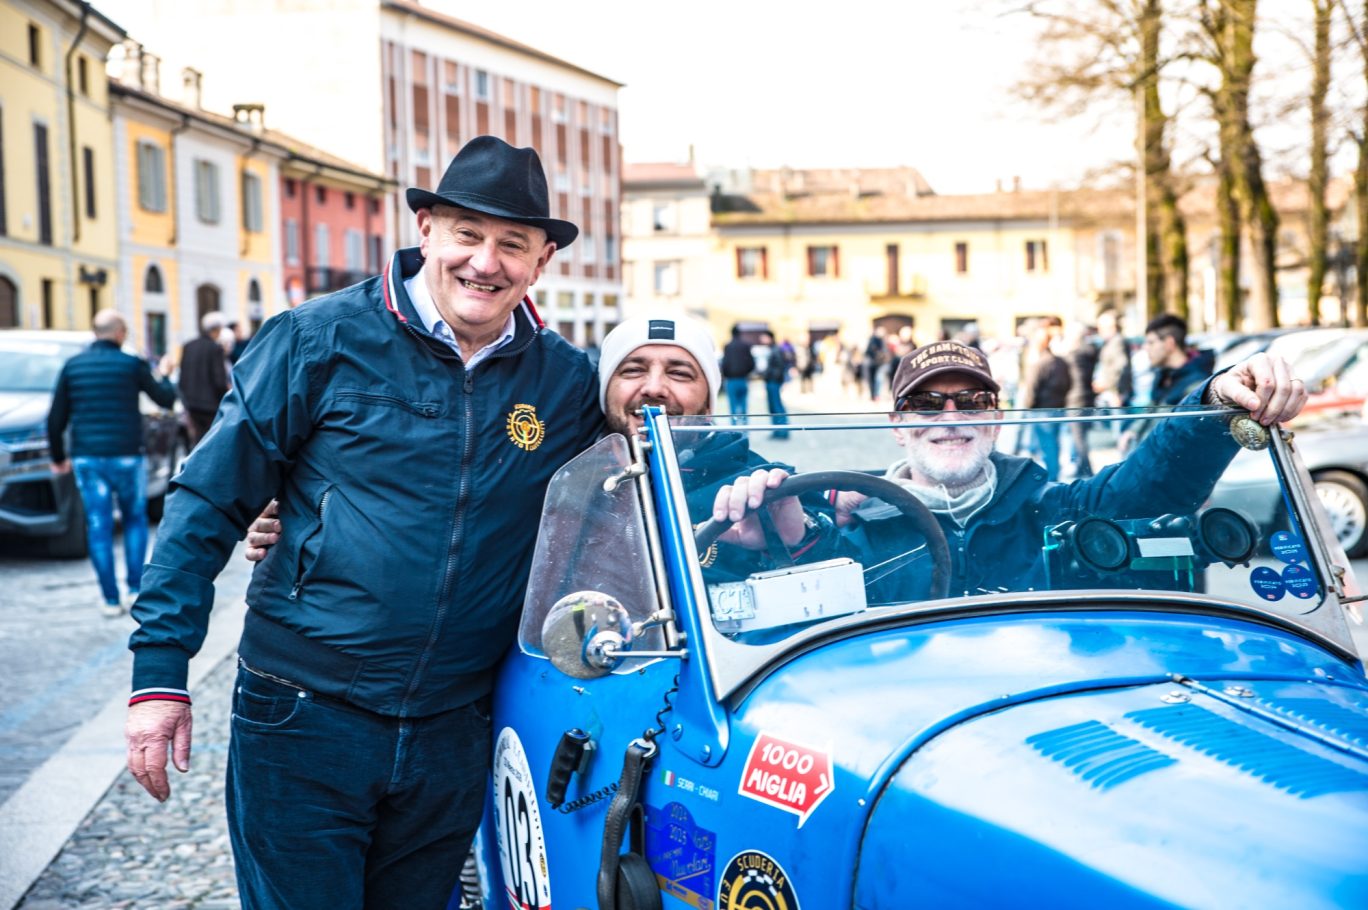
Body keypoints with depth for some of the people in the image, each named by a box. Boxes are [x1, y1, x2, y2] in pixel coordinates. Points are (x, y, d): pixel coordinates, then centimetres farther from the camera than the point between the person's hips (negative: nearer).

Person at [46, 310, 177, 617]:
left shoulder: (73, 366, 3)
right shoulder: (132, 365, -5)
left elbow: (55, 420, 3)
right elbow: (166, 399, 6)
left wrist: (59, 458, 14)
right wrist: (163, 375, 26)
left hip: (87, 458, 2)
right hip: (126, 456, -2)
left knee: (99, 528, 6)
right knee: (135, 520, 16)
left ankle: (111, 600, 6)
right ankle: (135, 588, 11)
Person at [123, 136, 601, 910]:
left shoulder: (567, 382, 2)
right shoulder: (324, 339, -7)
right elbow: (210, 499, -5)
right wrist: (160, 669, -8)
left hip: (451, 736, 3)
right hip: (303, 720, -3)